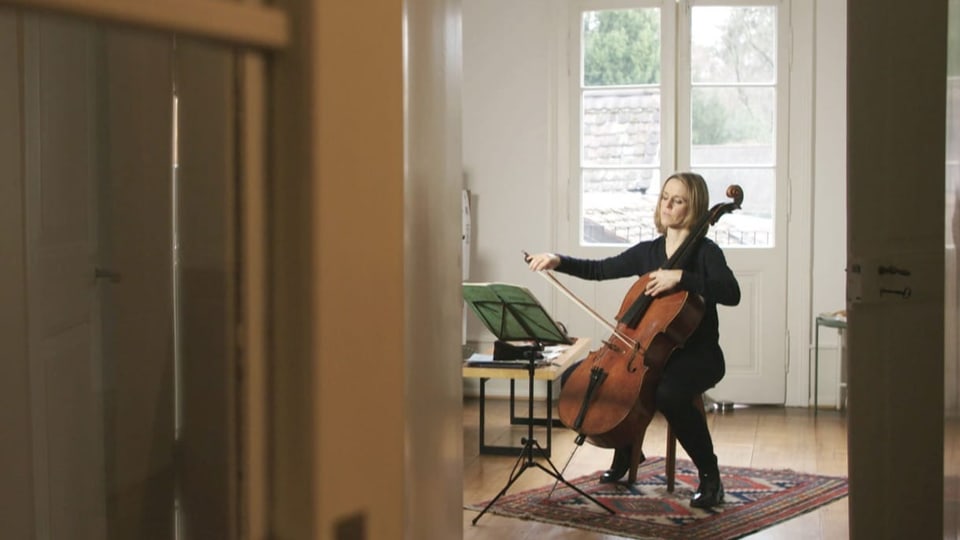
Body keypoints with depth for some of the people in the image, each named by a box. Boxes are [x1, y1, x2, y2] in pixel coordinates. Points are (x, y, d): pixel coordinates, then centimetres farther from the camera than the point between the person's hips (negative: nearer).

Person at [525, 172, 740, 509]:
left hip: (697, 356, -7)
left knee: (668, 395, -39)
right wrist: (559, 262, -3)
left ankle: (710, 474, -17)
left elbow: (732, 294, -25)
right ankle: (627, 449, 17)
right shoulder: (647, 252, 9)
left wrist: (680, 276, -34)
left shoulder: (705, 252, -8)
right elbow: (599, 270, 12)